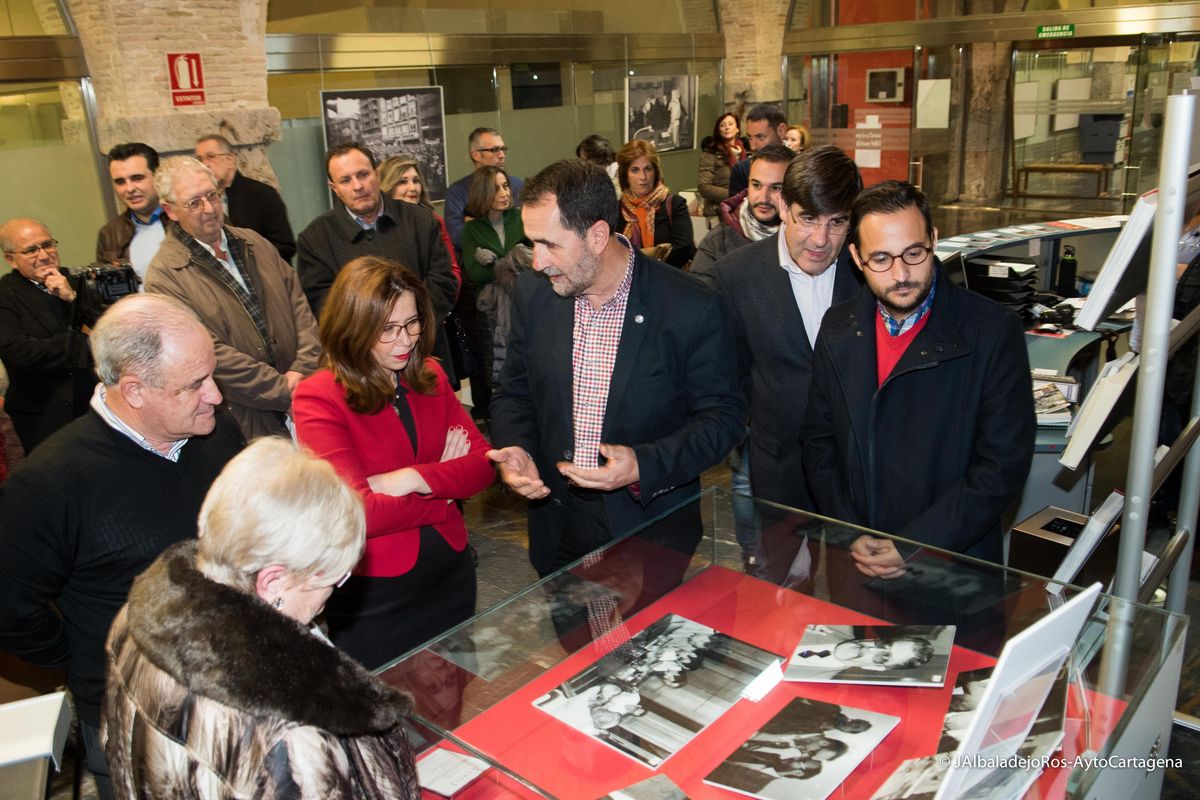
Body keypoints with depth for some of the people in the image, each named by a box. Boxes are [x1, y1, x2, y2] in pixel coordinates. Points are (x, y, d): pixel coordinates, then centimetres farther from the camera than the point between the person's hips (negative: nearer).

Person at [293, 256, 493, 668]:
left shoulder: (430, 377, 2)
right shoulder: (318, 398, -16)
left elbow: (484, 463, -4)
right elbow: (358, 512, -24)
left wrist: (414, 479, -20)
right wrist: (444, 494, -12)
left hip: (452, 571, 5)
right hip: (373, 593, -5)